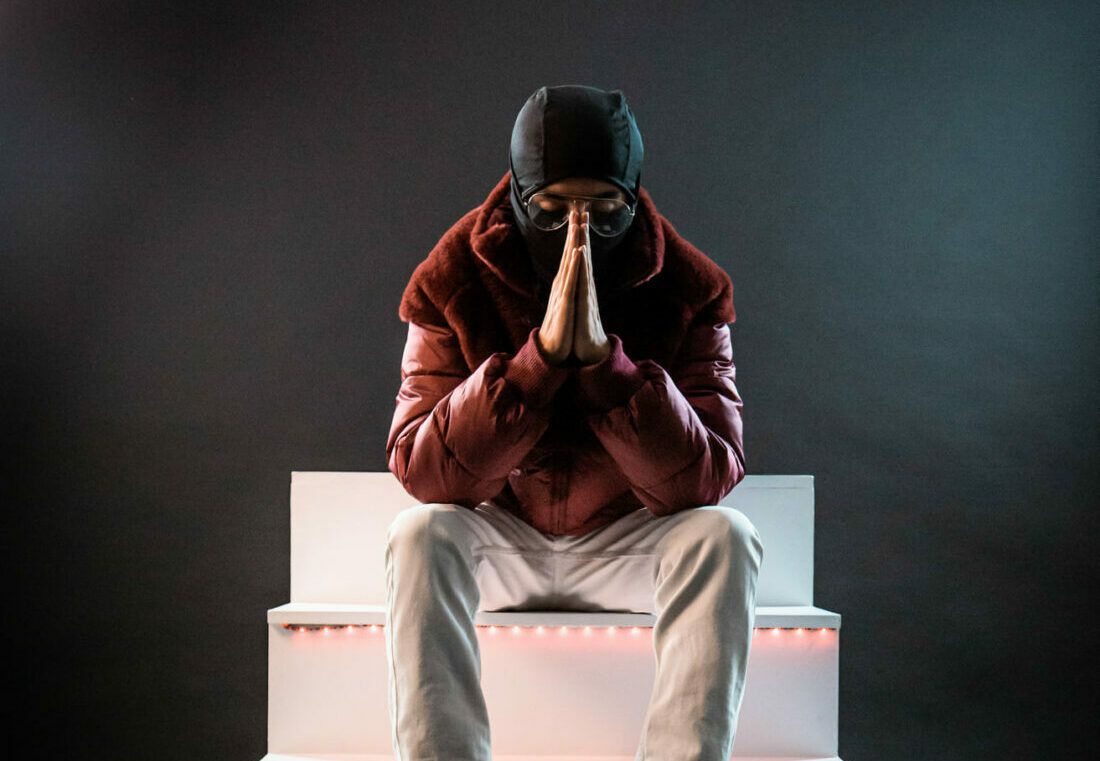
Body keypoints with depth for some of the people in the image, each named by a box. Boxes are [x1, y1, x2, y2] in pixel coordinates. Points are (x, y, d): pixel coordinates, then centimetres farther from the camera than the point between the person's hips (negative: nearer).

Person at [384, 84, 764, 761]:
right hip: (500, 544, 0)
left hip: (629, 544, 1)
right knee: (419, 535, -30)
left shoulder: (689, 287, -13)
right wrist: (543, 352, -35)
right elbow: (421, 473, -23)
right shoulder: (453, 281, -13)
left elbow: (704, 482, -22)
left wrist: (602, 355, -35)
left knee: (724, 538, -29)